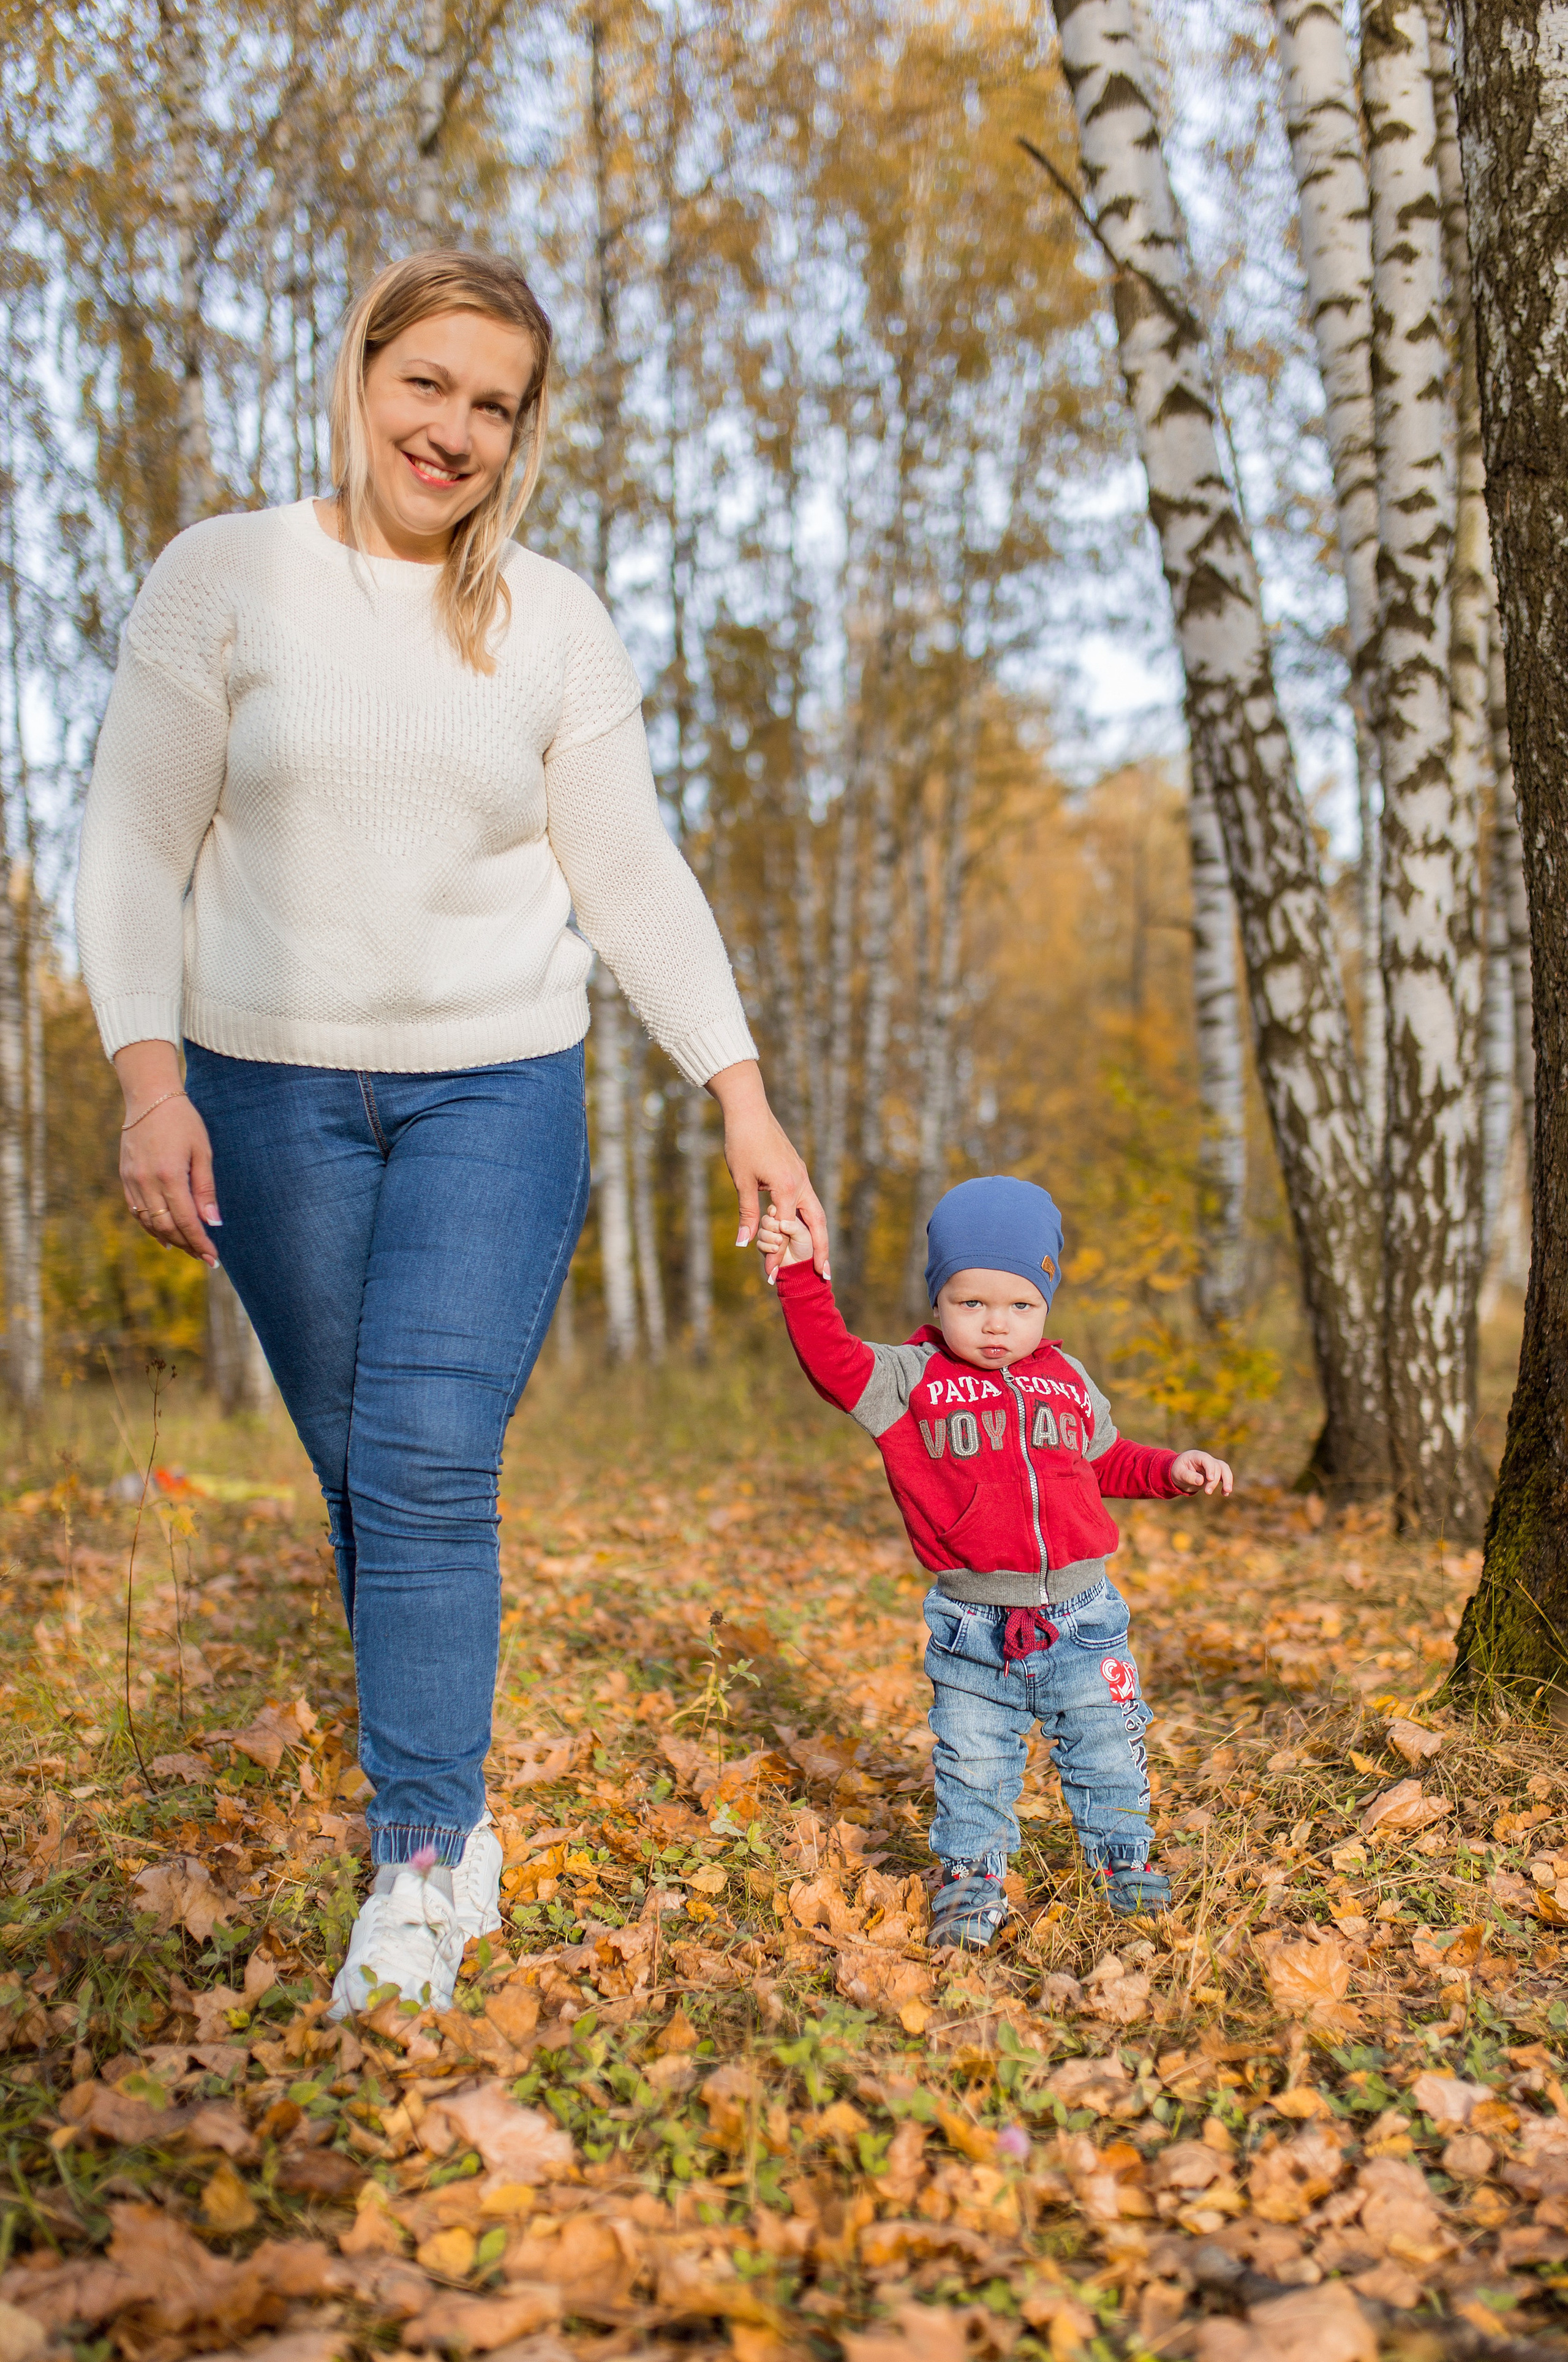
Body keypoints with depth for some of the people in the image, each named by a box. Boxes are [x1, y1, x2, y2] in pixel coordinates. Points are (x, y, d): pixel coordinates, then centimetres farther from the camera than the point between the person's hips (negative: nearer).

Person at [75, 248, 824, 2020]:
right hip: (271, 1090, 0)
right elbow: (137, 845, -1)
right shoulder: (223, 580, 1)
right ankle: (455, 1824, 22)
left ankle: (420, 1868, -3)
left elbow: (632, 877, 5)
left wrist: (742, 1098, -1)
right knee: (360, 1474, 6)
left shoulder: (554, 624, 4)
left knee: (431, 1462, -11)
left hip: (497, 1090, 0)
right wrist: (149, 1076, -12)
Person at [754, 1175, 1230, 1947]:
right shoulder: (908, 1381, -3)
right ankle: (971, 1877, 24)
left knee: (1105, 1746, 13)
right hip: (974, 1623, -2)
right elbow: (832, 1360, -18)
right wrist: (802, 1276, -28)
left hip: (1079, 1612, 3)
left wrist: (1170, 1469, 8)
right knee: (973, 1763, 6)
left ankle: (1124, 1855, 33)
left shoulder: (1067, 1381, 9)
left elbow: (1107, 1462, 23)